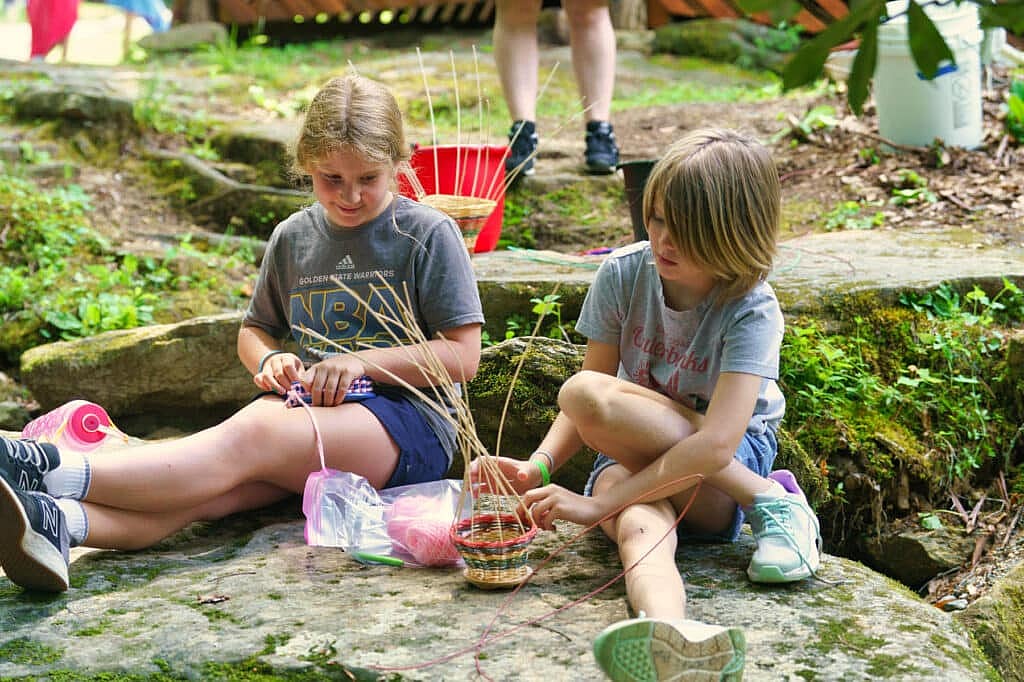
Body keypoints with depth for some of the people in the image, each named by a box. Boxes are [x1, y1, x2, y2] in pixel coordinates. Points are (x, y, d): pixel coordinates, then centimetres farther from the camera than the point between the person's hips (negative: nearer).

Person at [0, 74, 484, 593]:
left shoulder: (429, 235, -1)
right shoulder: (293, 238, 14)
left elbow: (462, 357, -4)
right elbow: (254, 329, 27)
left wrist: (365, 361, -13)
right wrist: (269, 360, 3)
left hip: (408, 420, -4)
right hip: (315, 411, 5)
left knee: (248, 437, -33)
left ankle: (52, 471, -49)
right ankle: (58, 521, -58)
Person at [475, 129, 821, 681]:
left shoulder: (750, 311, -20)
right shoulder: (624, 274, -7)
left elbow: (717, 444, -32)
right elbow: (590, 405, -3)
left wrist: (599, 503, -36)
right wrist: (539, 466, -23)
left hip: (731, 470, -3)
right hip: (633, 457, 3)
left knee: (584, 392, -31)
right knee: (641, 522, -37)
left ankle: (772, 502, -27)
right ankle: (671, 635, -69)